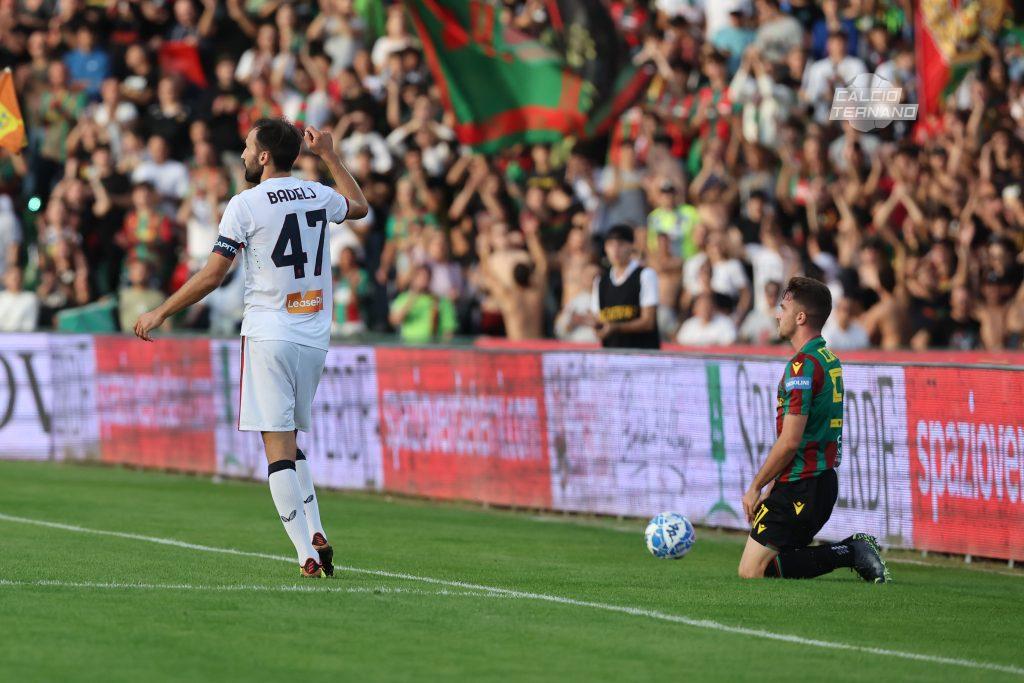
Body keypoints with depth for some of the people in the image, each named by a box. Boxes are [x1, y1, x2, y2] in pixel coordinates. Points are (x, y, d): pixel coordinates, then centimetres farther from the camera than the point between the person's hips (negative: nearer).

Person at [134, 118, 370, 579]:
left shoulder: (246, 205, -8)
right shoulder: (318, 196, 8)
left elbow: (212, 276, -9)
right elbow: (359, 206, 33)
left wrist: (160, 313, 0)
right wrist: (328, 155, 40)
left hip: (269, 336, -6)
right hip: (314, 338, 6)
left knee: (278, 446, -6)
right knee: (289, 443, 18)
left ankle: (307, 556, -13)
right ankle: (316, 536, 5)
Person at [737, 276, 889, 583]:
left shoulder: (802, 365, -16)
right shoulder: (830, 361, 15)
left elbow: (789, 441, -19)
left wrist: (755, 488, -9)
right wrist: (773, 488, 20)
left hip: (800, 487, -10)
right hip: (824, 481, 10)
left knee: (751, 571, -10)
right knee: (770, 560, 16)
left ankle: (850, 553, -12)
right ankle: (853, 550, 4)